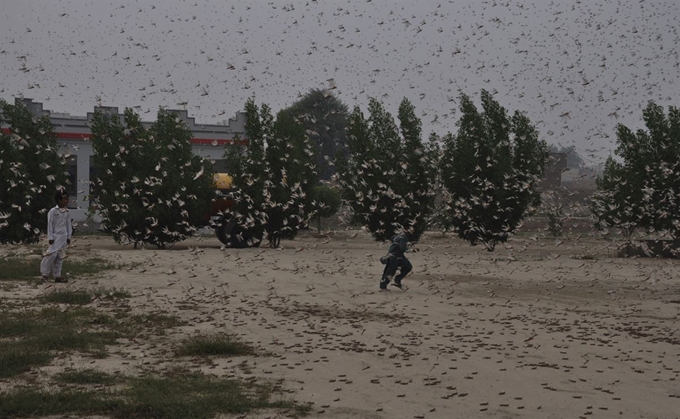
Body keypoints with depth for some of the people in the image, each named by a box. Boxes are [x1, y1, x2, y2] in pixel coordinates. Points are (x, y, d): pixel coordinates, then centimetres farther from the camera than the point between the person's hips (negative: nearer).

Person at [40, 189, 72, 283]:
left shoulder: (67, 212, 8)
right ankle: (45, 274, -1)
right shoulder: (53, 211, -8)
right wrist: (50, 237, -9)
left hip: (64, 237, 6)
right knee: (52, 254, -13)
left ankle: (57, 276, 13)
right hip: (55, 236, -6)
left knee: (60, 257, 8)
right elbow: (50, 225, -7)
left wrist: (69, 237, 12)